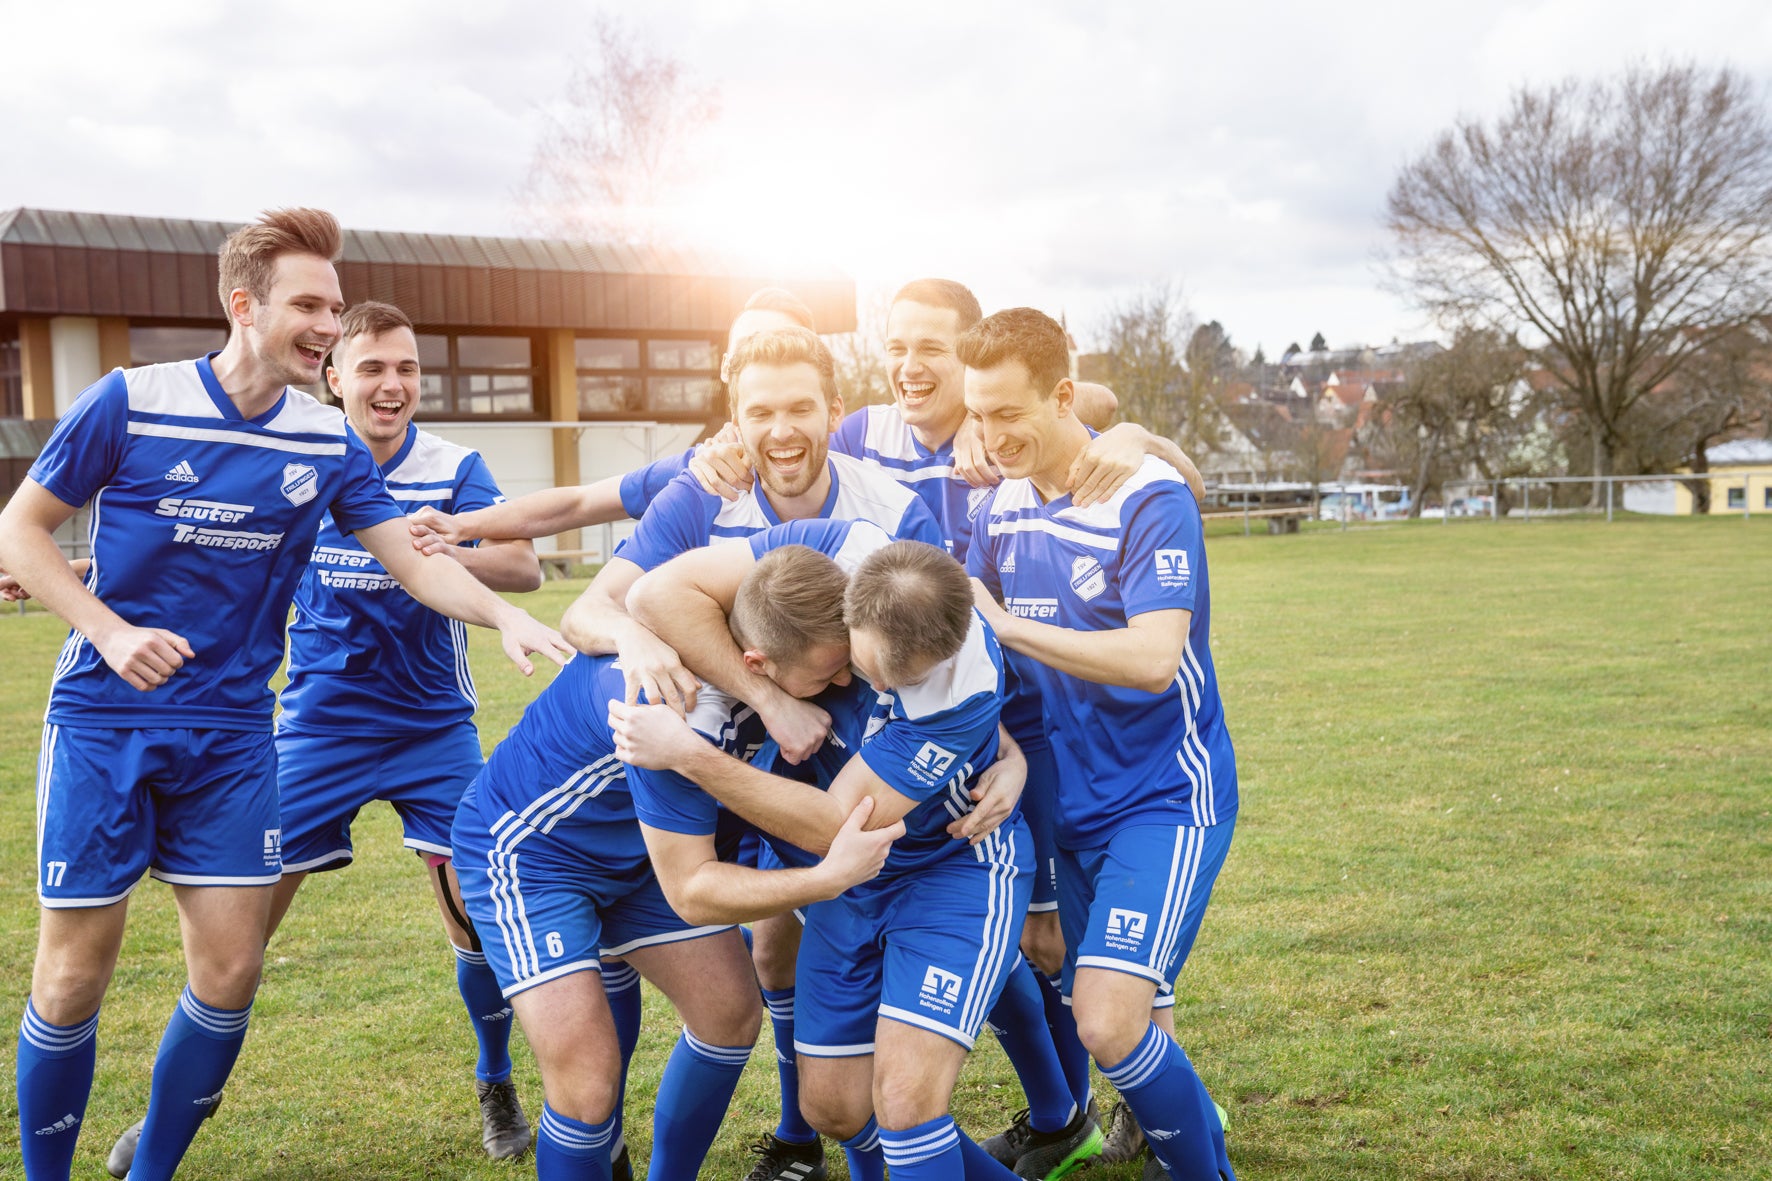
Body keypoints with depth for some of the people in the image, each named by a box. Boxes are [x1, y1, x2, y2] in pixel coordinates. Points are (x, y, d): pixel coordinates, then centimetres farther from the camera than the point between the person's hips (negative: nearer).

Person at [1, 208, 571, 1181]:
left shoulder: (329, 443, 2)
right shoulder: (131, 401, -8)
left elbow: (415, 563, 1)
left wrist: (505, 615, -16)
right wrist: (111, 630, -14)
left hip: (232, 732, 3)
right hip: (103, 723, -3)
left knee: (230, 969, 1)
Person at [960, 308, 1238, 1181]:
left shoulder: (1151, 499, -16)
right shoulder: (1002, 505, 5)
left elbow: (1153, 659, -27)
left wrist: (1007, 624, -24)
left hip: (1163, 799, -6)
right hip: (1068, 804, 6)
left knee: (1109, 1022, -18)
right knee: (1113, 1022, 12)